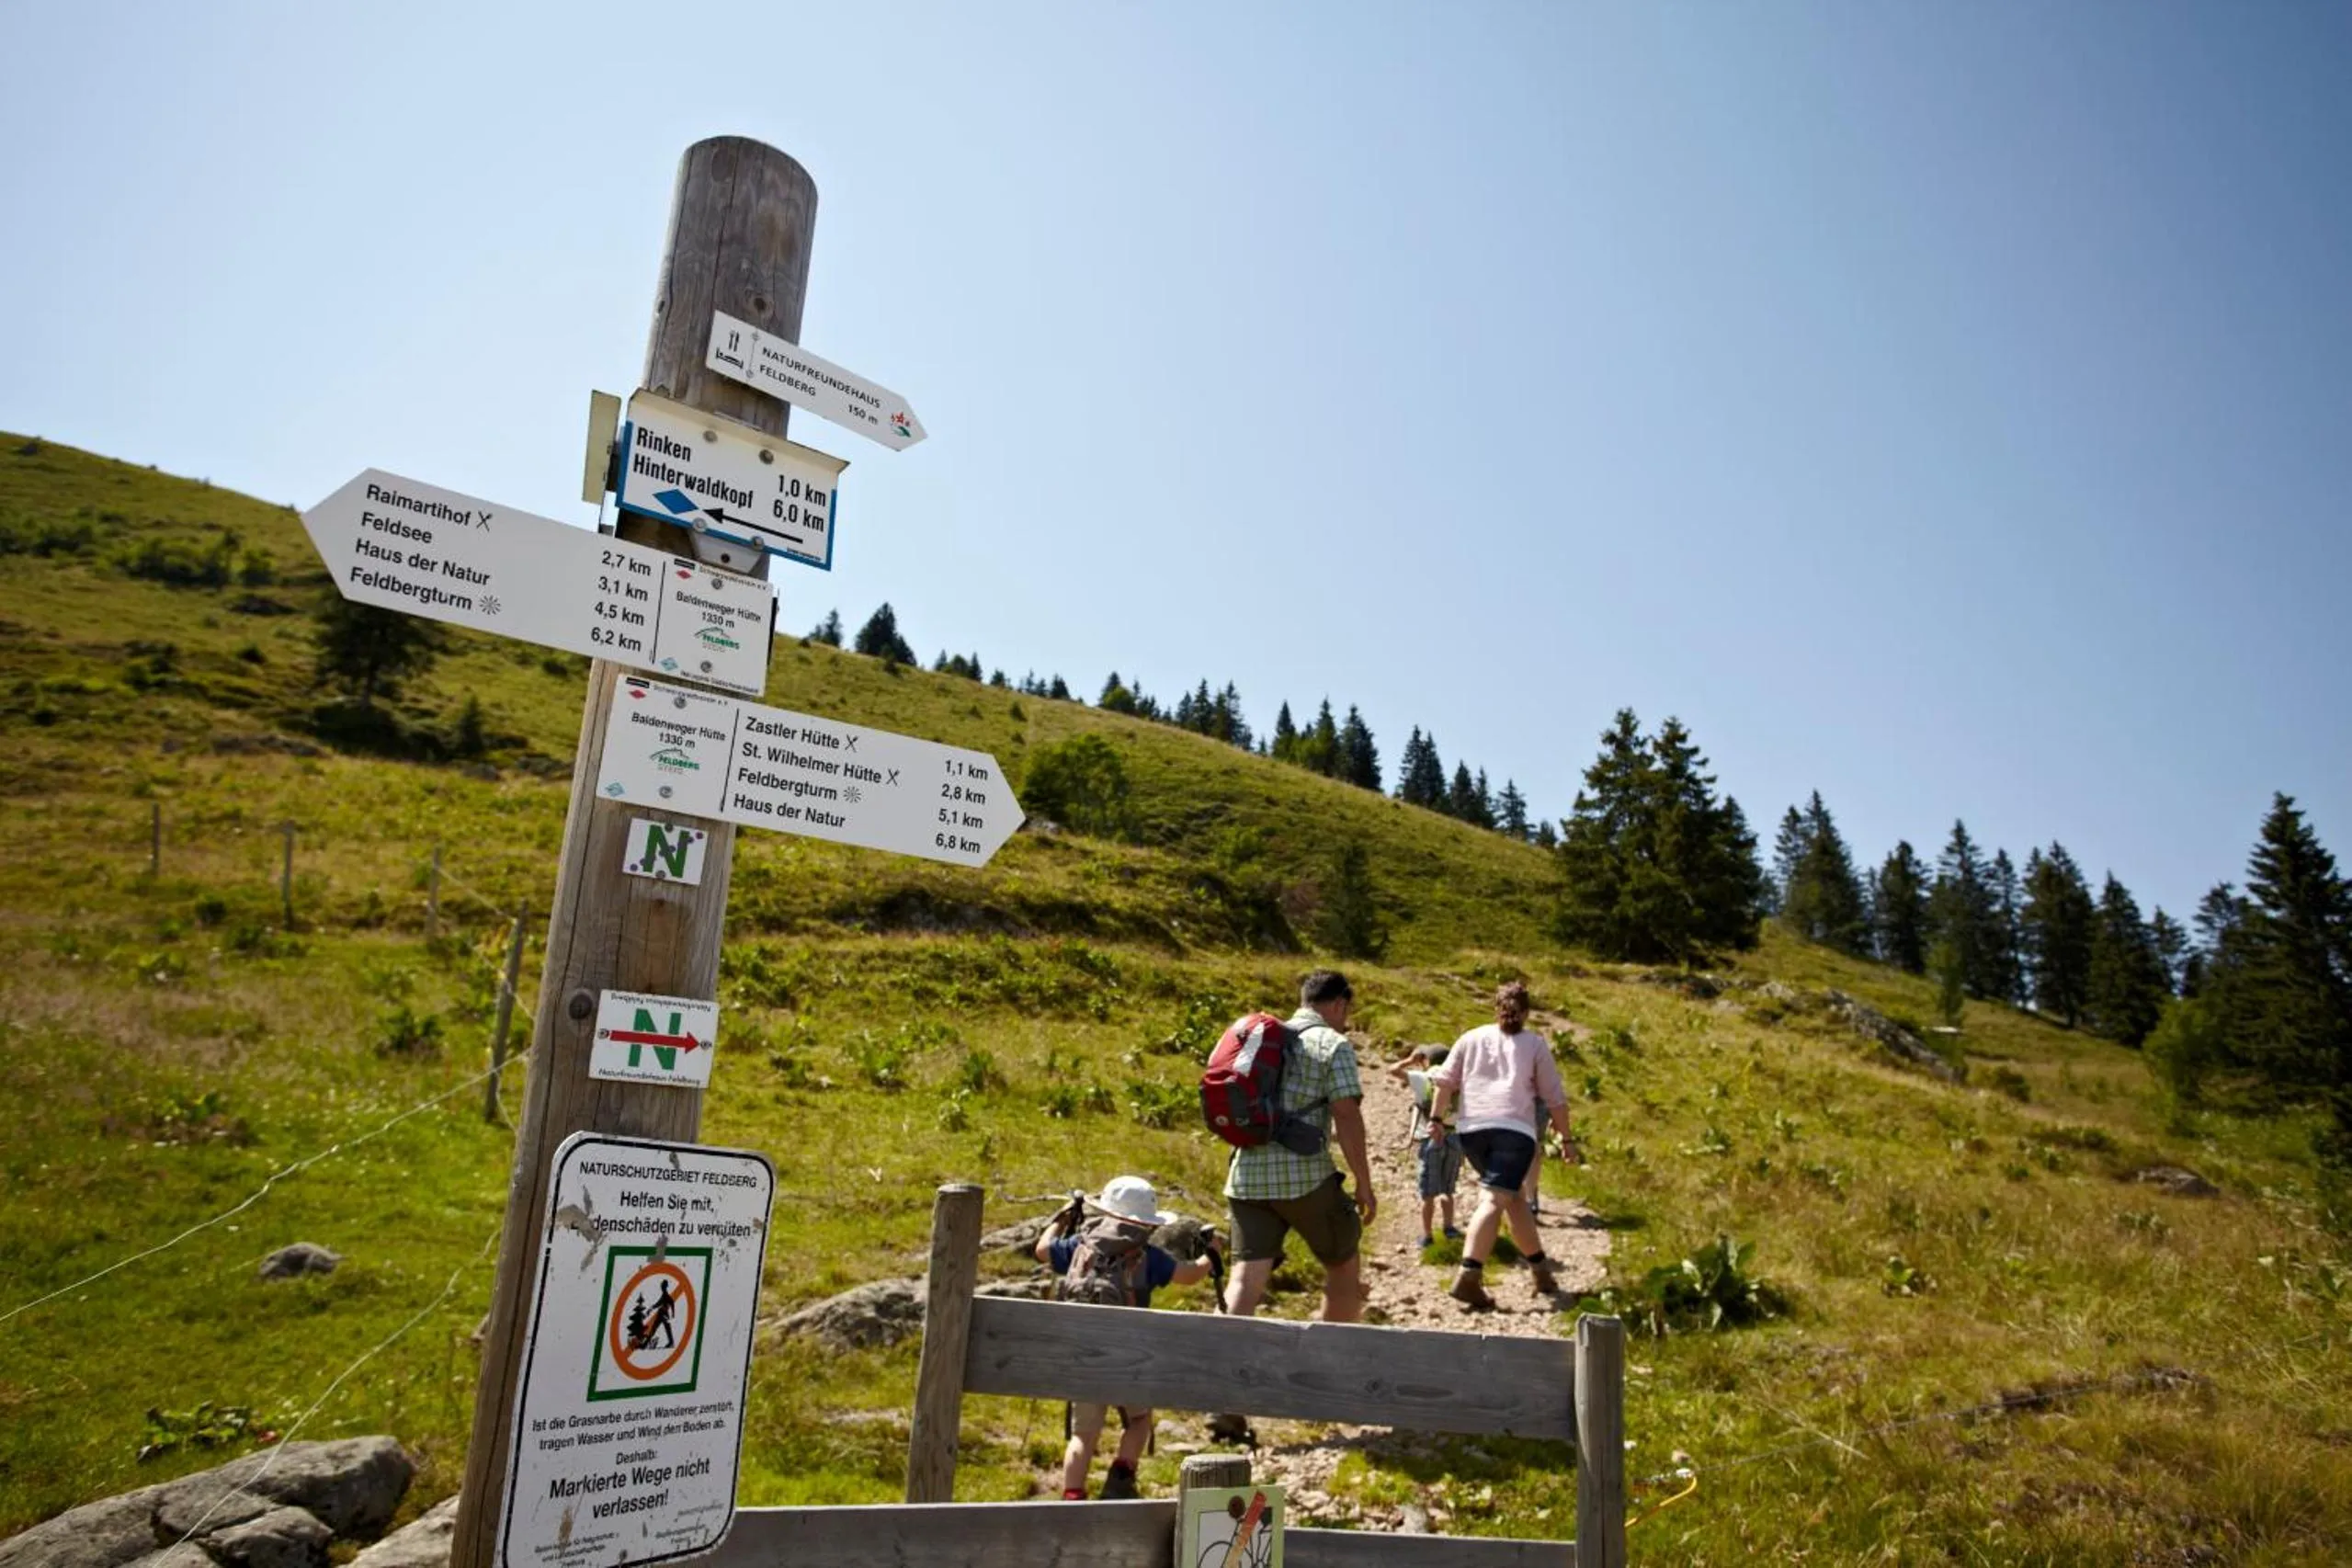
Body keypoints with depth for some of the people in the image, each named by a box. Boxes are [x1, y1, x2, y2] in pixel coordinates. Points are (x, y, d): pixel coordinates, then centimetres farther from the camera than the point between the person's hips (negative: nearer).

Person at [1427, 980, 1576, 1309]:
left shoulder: (1472, 1038, 17)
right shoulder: (1535, 1044, 12)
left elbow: (1444, 1080, 9)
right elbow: (1555, 1097, 11)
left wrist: (1437, 1117, 10)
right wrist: (1565, 1138, 18)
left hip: (1471, 1128, 4)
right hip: (1513, 1129, -4)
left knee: (1514, 1198, 20)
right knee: (1494, 1200, -13)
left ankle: (1541, 1271, 27)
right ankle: (1468, 1278, -27)